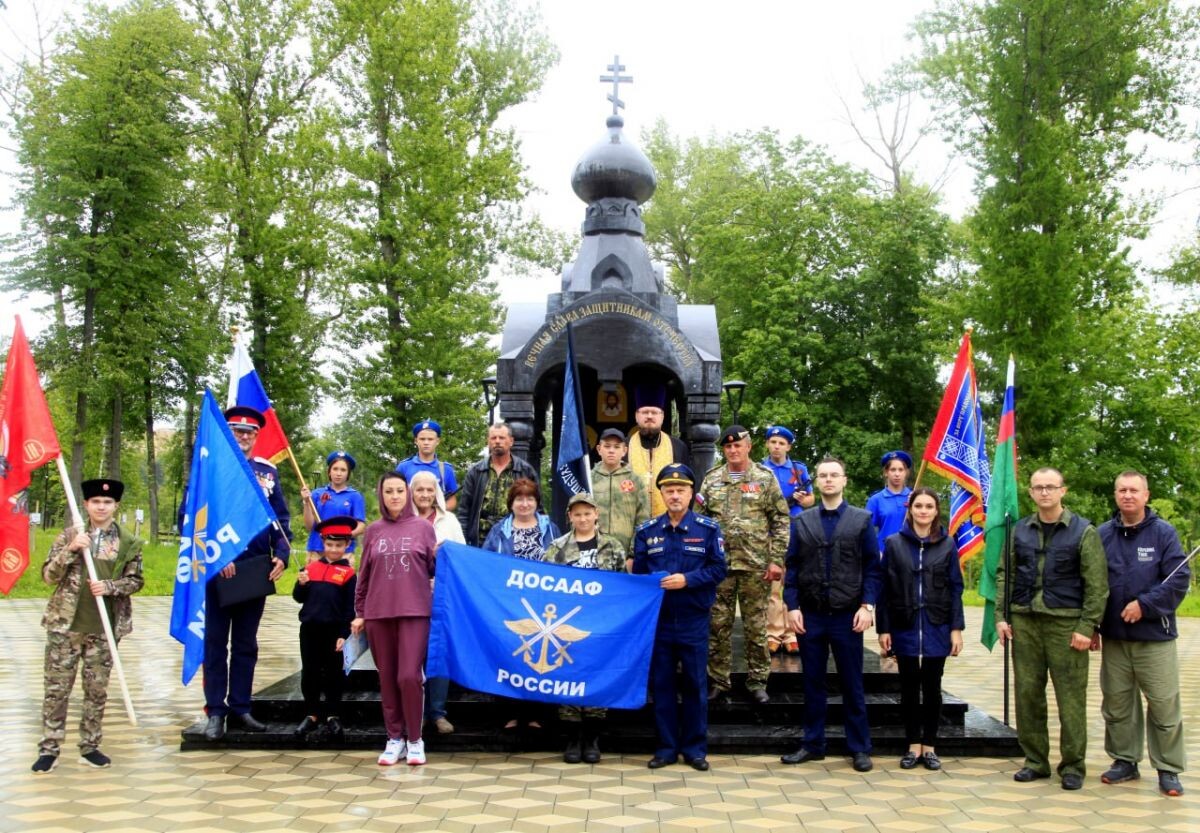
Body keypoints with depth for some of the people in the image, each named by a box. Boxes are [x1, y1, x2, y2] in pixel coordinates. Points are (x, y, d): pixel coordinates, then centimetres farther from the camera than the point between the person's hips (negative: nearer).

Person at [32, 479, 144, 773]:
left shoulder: (128, 543, 3)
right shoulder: (70, 535, 2)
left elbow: (136, 581, 5)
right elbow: (48, 575, -1)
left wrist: (109, 586, -13)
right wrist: (70, 550, -15)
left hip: (104, 629, 1)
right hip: (65, 625, -1)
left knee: (97, 690, 7)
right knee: (56, 688, 1)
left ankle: (89, 747, 18)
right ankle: (49, 749, 10)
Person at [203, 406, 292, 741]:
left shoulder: (268, 472, 9)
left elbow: (281, 519, 9)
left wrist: (281, 555, -6)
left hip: (257, 570, 3)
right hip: (220, 568, -3)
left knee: (246, 644, 10)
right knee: (216, 642, 4)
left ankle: (240, 708, 18)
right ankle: (216, 712, 10)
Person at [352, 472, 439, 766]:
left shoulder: (423, 527, 4)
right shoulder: (373, 531, 10)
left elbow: (434, 570, 7)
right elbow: (364, 576, 12)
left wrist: (442, 555, -13)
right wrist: (360, 613, 10)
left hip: (415, 611, -3)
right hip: (378, 614, 3)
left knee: (409, 676, -9)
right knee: (387, 679, 7)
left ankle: (415, 739, 6)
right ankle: (395, 738, 17)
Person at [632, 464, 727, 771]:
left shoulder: (709, 529, 0)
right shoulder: (646, 531, 6)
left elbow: (718, 570, -6)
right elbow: (638, 574, 8)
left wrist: (687, 579, -18)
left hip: (694, 620, -2)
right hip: (657, 619, 2)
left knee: (695, 685, 4)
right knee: (661, 684, 6)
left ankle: (695, 748, 15)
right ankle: (666, 747, 16)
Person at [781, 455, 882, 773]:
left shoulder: (862, 520, 2)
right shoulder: (802, 521, 7)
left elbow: (872, 567, 1)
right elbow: (791, 567, 6)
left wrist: (867, 606, -9)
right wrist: (792, 606, -4)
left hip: (847, 616, -2)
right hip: (810, 615, 2)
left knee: (852, 685, 6)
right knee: (812, 683, 9)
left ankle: (860, 749, 15)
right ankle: (812, 744, 20)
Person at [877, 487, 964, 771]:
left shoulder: (947, 544, 2)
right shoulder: (894, 543, 1)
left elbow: (956, 588, 3)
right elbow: (885, 588, 1)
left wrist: (956, 628, -3)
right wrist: (883, 628, -3)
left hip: (937, 627, 0)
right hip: (905, 627, 0)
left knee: (932, 688, 8)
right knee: (909, 688, 6)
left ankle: (929, 747, 18)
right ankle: (913, 746, 17)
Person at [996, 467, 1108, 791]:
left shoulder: (1084, 531, -1)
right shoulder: (1020, 531, 10)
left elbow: (1097, 584, -4)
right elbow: (1004, 575, 13)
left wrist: (1087, 626, -10)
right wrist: (1002, 616, 5)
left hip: (1066, 623, -4)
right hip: (1025, 621, 4)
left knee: (1071, 697, 0)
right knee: (1027, 694, 6)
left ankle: (1073, 766, 12)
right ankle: (1035, 761, 18)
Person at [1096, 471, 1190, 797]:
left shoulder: (1164, 533, -2)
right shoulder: (1102, 534, 5)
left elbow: (1179, 580, -8)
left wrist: (1144, 604, -16)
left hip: (1155, 636, -3)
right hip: (1113, 637, 3)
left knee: (1164, 704, 1)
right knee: (1116, 703, 11)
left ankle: (1168, 770, 13)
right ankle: (1124, 761, 25)